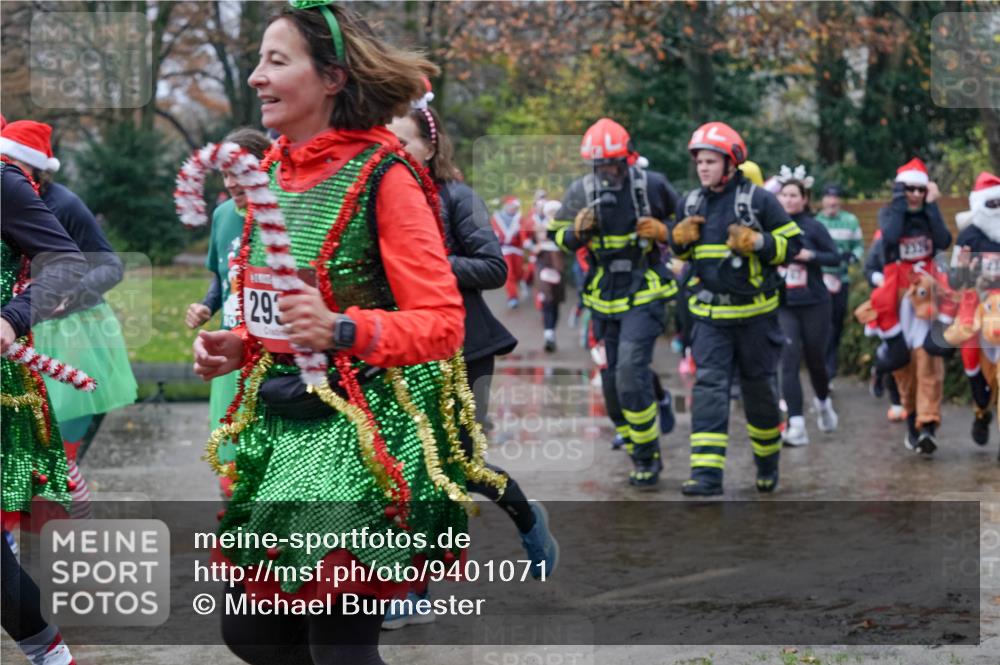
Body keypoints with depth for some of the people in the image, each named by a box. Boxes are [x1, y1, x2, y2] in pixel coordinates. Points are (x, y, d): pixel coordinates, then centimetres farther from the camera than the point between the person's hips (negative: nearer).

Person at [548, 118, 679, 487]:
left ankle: (648, 456, -9)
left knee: (631, 370, -20)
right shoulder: (581, 192, 0)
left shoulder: (652, 186, -7)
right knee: (611, 382, 6)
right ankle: (639, 456, 22)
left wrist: (664, 232, -12)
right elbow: (557, 236, 9)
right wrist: (577, 231, -12)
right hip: (604, 297, 4)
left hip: (645, 294, -4)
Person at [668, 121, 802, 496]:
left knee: (759, 388, 10)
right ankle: (706, 473, -16)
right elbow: (680, 251, 20)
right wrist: (680, 238, -2)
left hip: (754, 313, -3)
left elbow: (793, 243, -5)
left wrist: (757, 242, -20)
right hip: (709, 314, 3)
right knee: (708, 385, -10)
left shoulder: (758, 200, -7)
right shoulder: (691, 203, 7)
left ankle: (768, 460, 32)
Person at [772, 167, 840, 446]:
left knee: (815, 359, 11)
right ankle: (796, 426, -14)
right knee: (789, 362, -11)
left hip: (814, 304, -1)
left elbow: (835, 257, -5)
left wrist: (809, 255, -18)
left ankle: (823, 402, 42)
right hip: (783, 305, 1)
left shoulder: (813, 227, -3)